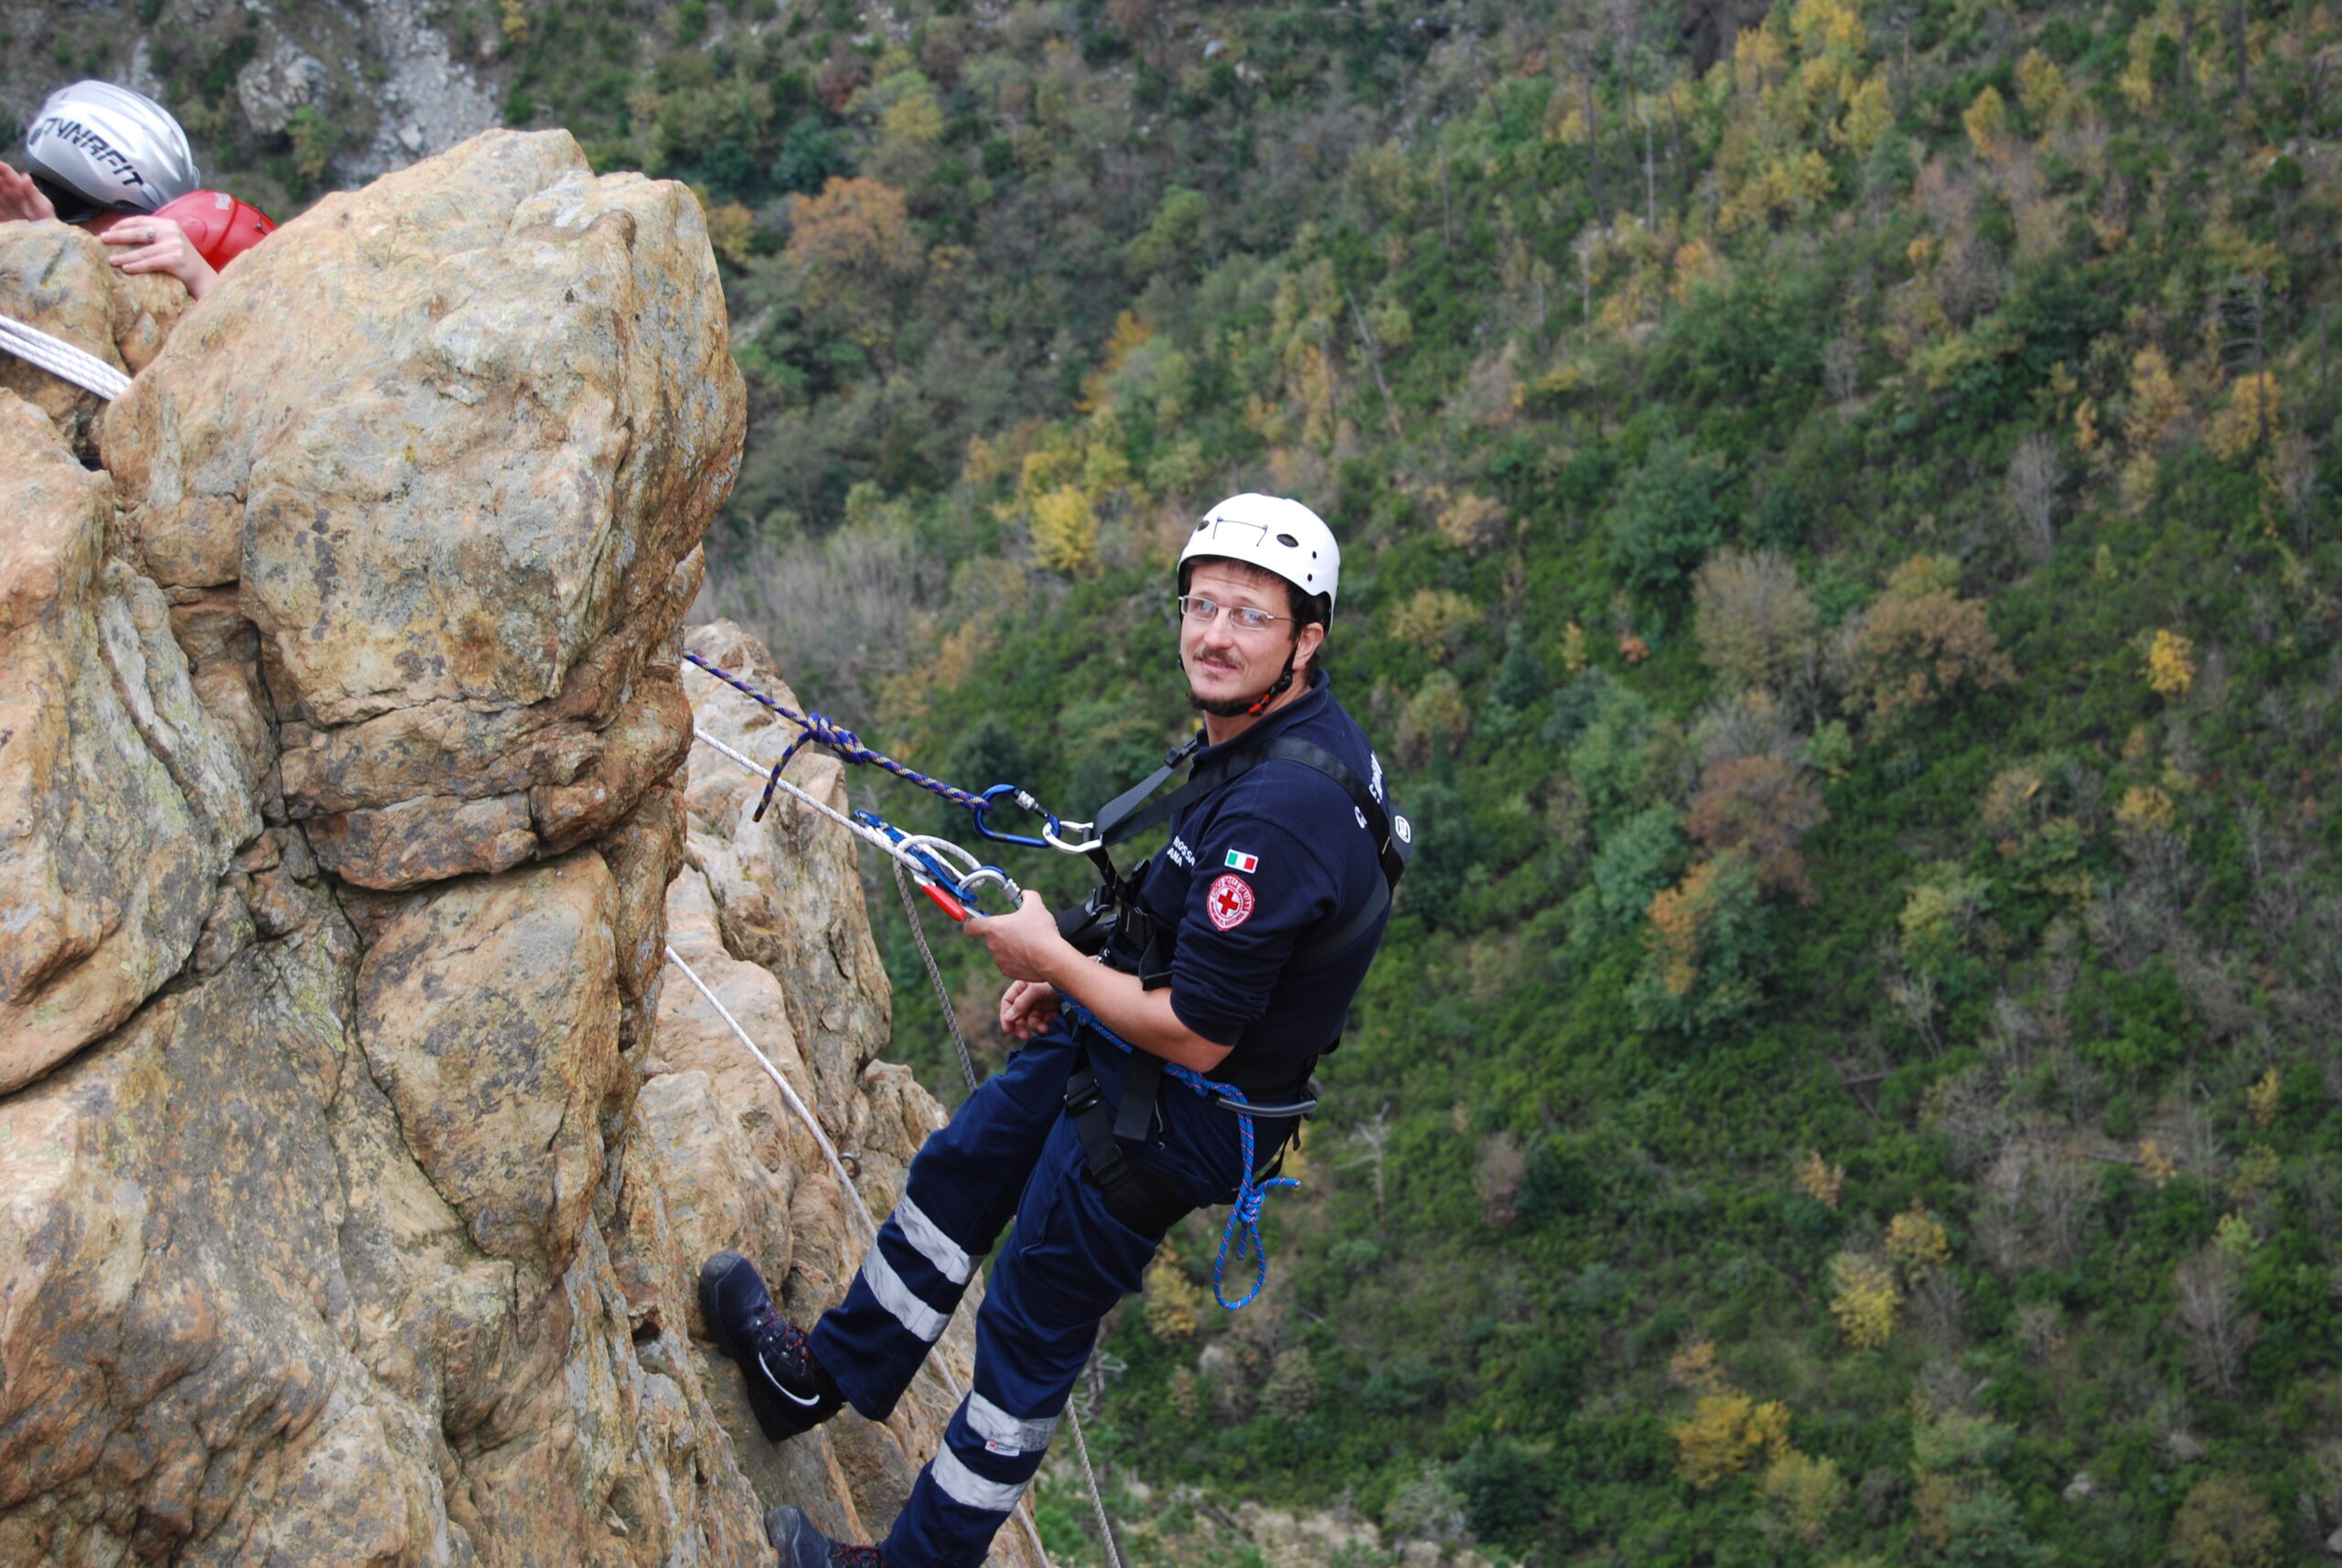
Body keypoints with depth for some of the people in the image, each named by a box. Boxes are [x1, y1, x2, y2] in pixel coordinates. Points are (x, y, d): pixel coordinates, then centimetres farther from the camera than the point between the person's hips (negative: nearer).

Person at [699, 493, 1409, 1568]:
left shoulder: (1279, 812, -34)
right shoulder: (1293, 729, -2)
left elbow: (1196, 1034, -31)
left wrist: (1051, 960, -16)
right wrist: (1074, 983, 8)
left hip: (1166, 1119, -10)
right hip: (1110, 1047, 10)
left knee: (1030, 1339, 9)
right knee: (956, 1173, 26)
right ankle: (823, 1377, 48)